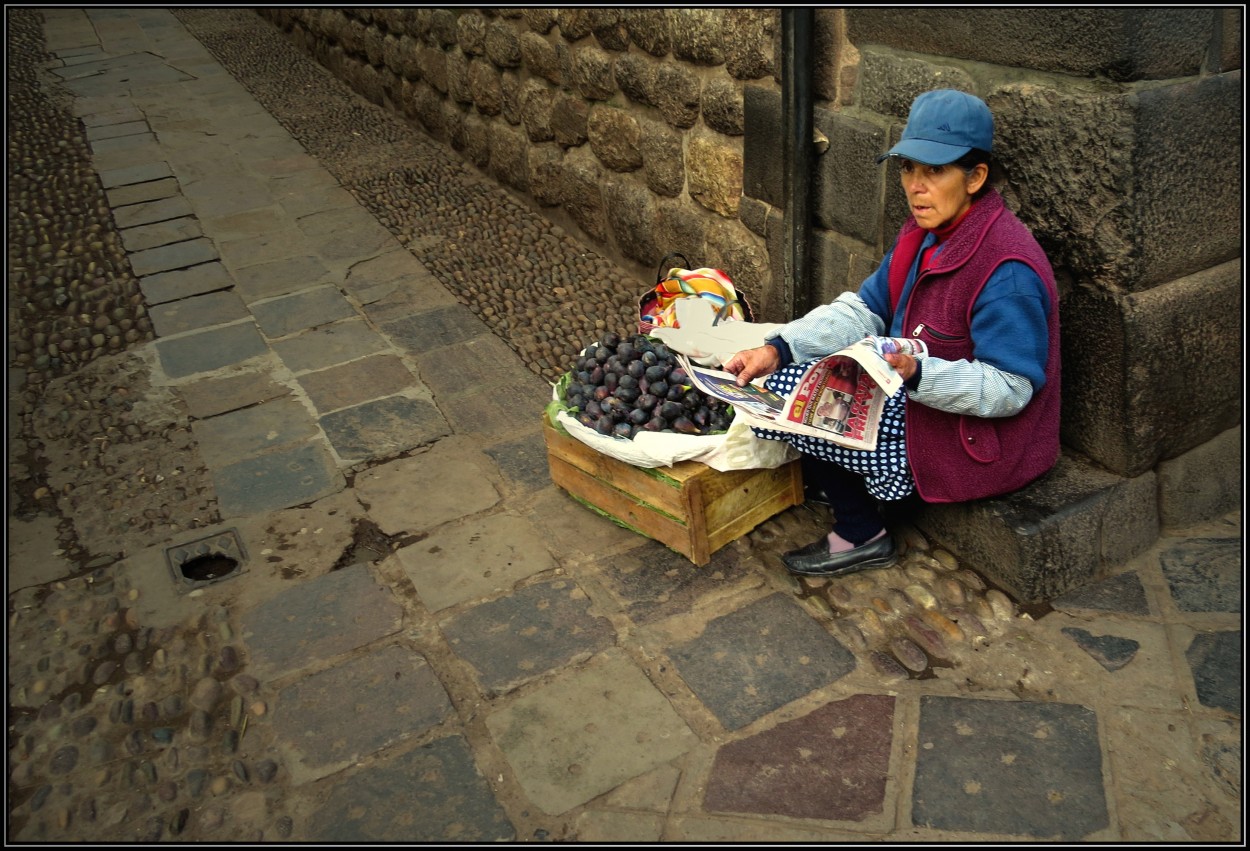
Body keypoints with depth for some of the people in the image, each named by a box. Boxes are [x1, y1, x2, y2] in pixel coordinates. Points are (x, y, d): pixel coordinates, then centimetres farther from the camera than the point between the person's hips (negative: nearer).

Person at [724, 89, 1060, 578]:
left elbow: (1012, 389, -26)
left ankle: (860, 537, 7)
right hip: (917, 399, 10)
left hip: (976, 441, -9)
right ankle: (848, 492, 20)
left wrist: (918, 375, -42)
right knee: (792, 370, 8)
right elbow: (866, 310, 1)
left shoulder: (1007, 271, -27)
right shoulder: (926, 233, 2)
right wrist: (778, 348, -13)